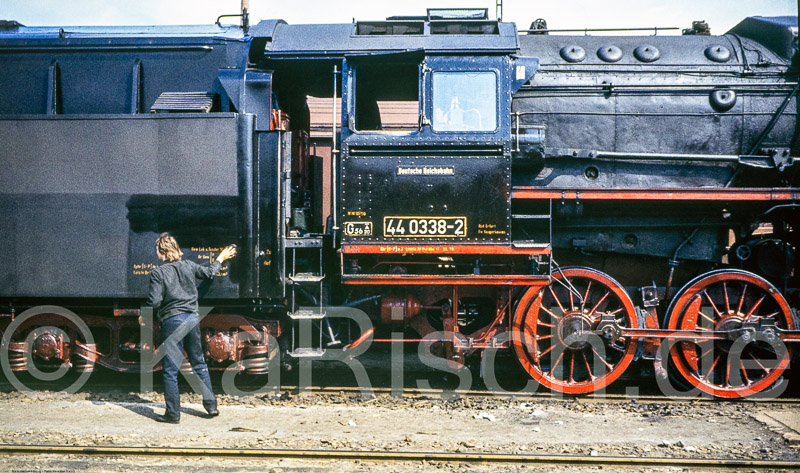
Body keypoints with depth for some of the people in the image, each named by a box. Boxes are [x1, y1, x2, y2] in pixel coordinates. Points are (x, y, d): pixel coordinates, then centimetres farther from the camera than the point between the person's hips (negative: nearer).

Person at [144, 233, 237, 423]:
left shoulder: (158, 273, -10)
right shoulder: (189, 266, 4)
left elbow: (154, 302, -14)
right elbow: (209, 273, 23)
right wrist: (221, 258, 41)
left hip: (172, 322, -5)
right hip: (192, 318, 5)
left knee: (170, 370, 4)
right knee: (199, 364, 17)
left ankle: (173, 413, 8)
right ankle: (211, 406, 22)